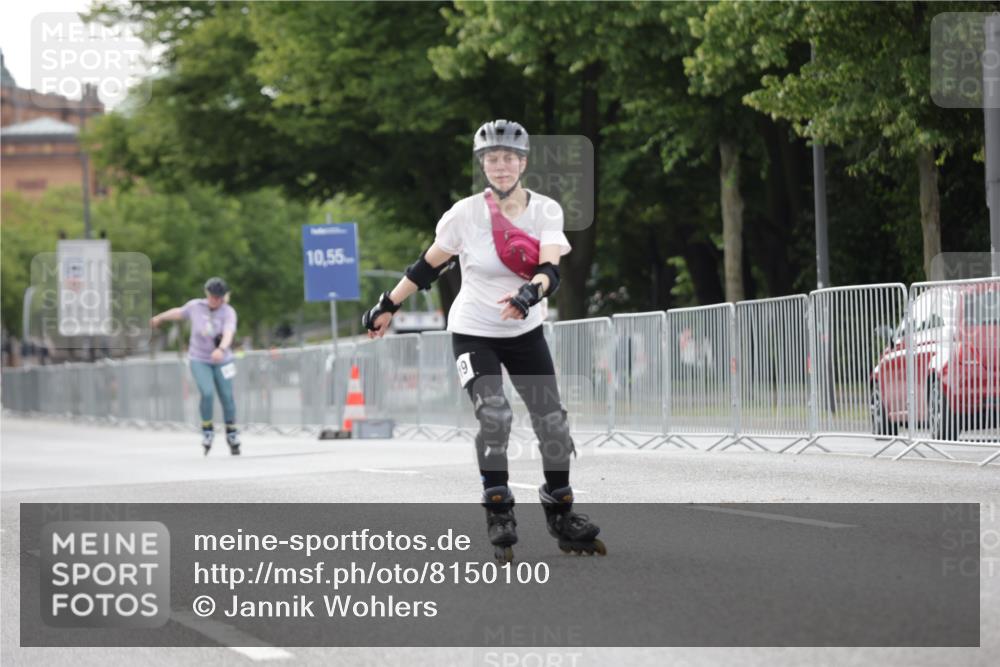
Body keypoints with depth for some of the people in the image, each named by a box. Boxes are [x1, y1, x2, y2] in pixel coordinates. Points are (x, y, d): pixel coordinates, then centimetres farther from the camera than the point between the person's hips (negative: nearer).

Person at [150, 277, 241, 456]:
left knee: (227, 397, 0)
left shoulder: (228, 312, -14)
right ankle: (207, 429, 3)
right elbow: (179, 312, 14)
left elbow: (228, 334, -32)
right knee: (207, 393, -19)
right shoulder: (195, 306, -7)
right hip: (199, 360, 0)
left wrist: (221, 349, -53)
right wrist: (159, 318, 31)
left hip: (221, 360, 0)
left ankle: (232, 435, 22)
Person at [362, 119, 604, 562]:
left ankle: (562, 516, 17)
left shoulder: (546, 211, -8)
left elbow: (551, 271, -22)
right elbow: (428, 267, -2)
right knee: (494, 416, -23)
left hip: (525, 332, 3)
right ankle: (498, 512, -8)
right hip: (473, 332, -3)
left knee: (553, 422, 0)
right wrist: (388, 306, 2)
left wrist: (529, 293, -43)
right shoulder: (466, 214, -13)